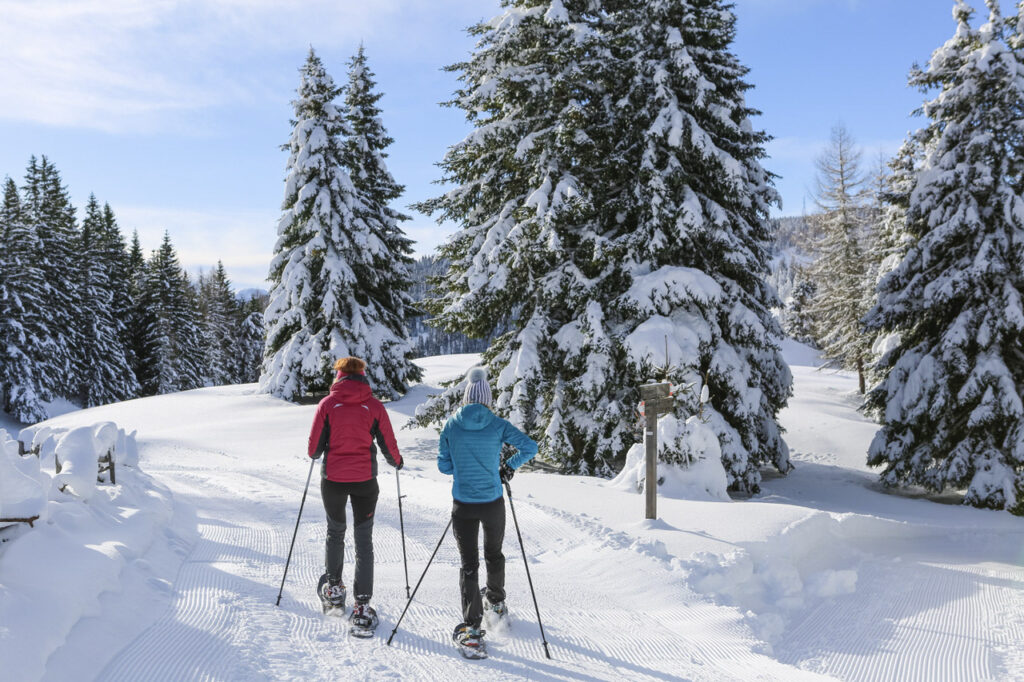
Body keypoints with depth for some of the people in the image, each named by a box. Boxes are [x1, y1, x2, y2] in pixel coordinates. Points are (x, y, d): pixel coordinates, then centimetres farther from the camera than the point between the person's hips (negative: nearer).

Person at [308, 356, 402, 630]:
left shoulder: (327, 404, -3)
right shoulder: (374, 406, -2)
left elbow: (314, 448, -1)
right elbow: (388, 446, 1)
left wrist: (316, 455, 22)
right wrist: (396, 461, 22)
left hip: (333, 479, 1)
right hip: (365, 480, 0)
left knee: (335, 532, 23)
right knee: (363, 541, 5)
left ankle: (333, 589, 32)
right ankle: (362, 606, 3)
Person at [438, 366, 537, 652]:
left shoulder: (451, 425, -4)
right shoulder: (497, 425, -7)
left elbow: (443, 465, 0)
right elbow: (530, 447, -9)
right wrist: (508, 467, 6)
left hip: (462, 505, 0)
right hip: (492, 503, 0)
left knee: (468, 563, 5)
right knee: (494, 554, 23)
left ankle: (472, 627, -1)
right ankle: (496, 601, 46)